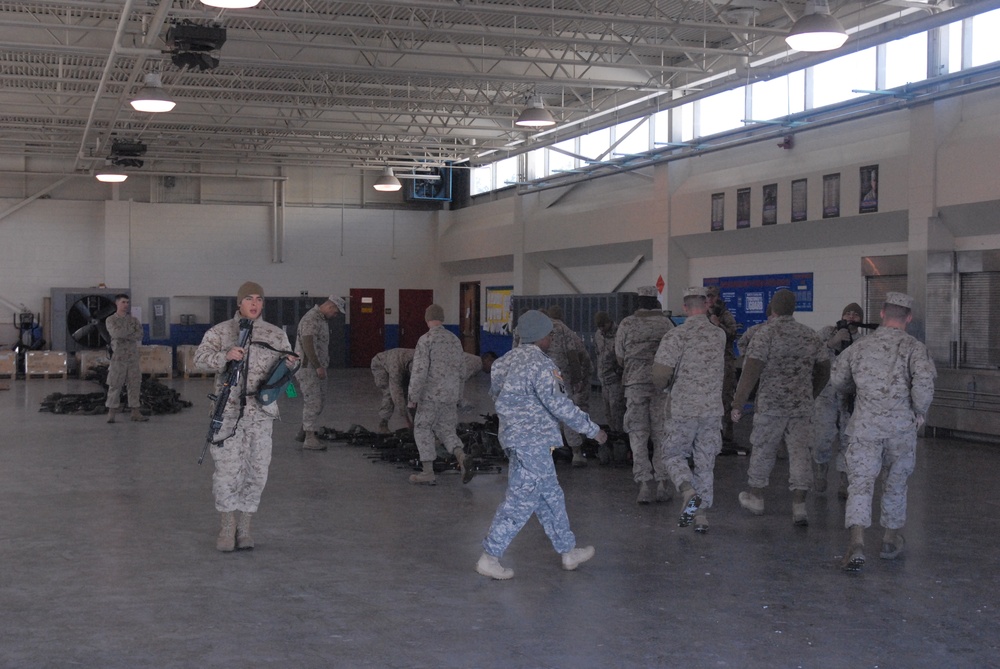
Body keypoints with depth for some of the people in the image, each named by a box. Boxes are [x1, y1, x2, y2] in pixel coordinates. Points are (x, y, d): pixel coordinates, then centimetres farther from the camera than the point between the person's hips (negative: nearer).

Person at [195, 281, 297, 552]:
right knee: (227, 469, -2)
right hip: (228, 411, -2)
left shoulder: (276, 335, 10)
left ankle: (244, 527, 17)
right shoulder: (220, 331, 5)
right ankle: (227, 527, 12)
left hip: (261, 411, 2)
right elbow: (201, 357, -6)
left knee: (256, 470, 5)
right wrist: (225, 356, -24)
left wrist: (288, 364, -11)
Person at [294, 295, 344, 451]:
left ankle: (302, 433, 24)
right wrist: (318, 367, -25)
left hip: (318, 368, 10)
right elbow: (307, 344, -25)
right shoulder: (311, 319, -18)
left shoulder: (321, 319, 14)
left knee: (319, 401, 14)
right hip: (308, 368, -10)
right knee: (313, 402, -8)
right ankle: (309, 439, -5)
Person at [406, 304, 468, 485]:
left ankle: (428, 472, 6)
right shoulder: (454, 339, 9)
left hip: (431, 395, -6)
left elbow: (419, 370, -17)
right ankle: (461, 457, -11)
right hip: (451, 395, 6)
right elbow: (461, 369, 15)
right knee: (446, 429, 15)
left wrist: (412, 397, -12)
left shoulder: (426, 340, -11)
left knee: (423, 429, 9)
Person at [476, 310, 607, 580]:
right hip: (532, 442, -10)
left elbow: (496, 393, 16)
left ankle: (568, 551, 27)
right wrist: (593, 429, -14)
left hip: (514, 434, 10)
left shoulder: (509, 359, 10)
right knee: (520, 501, -4)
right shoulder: (540, 365, -18)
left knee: (550, 497, 17)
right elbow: (559, 404, -21)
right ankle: (489, 558, 0)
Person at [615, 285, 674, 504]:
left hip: (635, 382, 0)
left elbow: (620, 358, 8)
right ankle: (662, 484, 7)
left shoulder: (627, 324, 2)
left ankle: (643, 485, -5)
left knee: (638, 434, 3)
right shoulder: (666, 324, 3)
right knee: (661, 434, 8)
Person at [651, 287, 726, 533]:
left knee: (673, 454, 12)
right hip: (712, 409, 3)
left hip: (683, 409, -3)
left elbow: (660, 374, -15)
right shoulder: (719, 335, 1)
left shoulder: (676, 336, -12)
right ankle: (702, 514, 13)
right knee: (705, 462, 11)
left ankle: (689, 493, -12)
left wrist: (663, 387, 7)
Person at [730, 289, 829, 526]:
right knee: (799, 453, 3)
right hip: (802, 405, 4)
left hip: (771, 403, -3)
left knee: (763, 451, 12)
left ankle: (756, 498, 25)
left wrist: (737, 404, -12)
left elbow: (751, 371, -16)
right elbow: (824, 371, 15)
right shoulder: (810, 335, 7)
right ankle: (799, 506, -4)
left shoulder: (765, 333, -9)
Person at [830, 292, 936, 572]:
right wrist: (920, 412, -4)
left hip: (865, 426, 1)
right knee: (895, 483, 17)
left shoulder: (861, 346, 6)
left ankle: (856, 542, -21)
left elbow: (837, 379, 14)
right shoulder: (913, 348, -4)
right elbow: (924, 381, -20)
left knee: (860, 483, -2)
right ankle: (891, 540, 29)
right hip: (901, 427, -1)